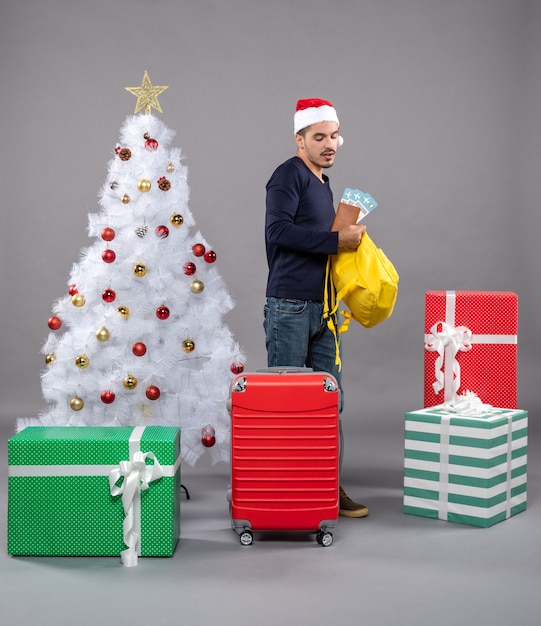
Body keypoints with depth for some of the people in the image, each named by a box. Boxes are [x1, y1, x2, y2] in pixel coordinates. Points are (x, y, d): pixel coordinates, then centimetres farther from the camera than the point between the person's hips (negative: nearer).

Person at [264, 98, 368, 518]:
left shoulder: (323, 184, 20)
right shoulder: (290, 174, -8)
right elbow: (278, 230, -21)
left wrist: (348, 239, 9)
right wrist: (336, 240, -18)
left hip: (321, 307, 9)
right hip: (290, 307, -8)